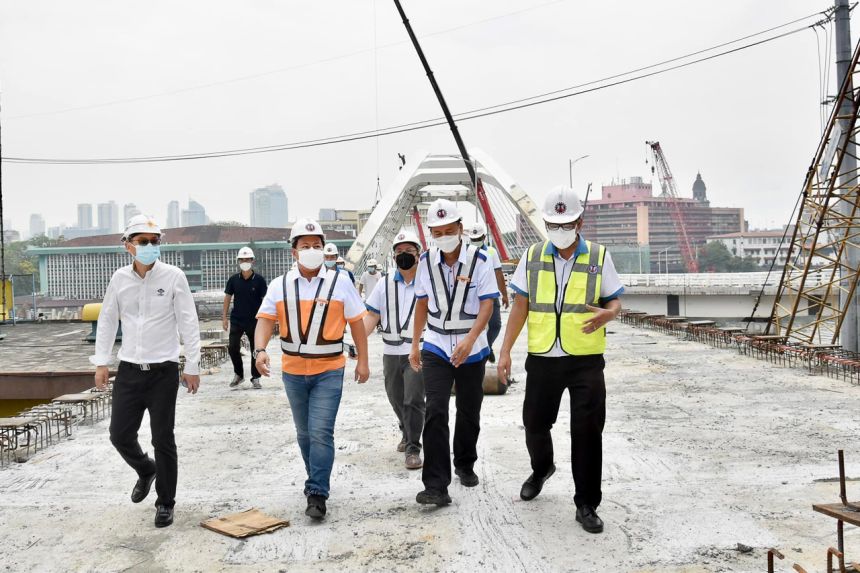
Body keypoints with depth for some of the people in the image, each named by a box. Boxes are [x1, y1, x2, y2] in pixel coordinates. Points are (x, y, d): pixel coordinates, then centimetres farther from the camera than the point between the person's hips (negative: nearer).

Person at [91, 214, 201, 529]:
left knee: (163, 440, 3)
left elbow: (188, 323, -5)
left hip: (163, 371, -3)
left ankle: (165, 503, 20)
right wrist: (101, 362, 9)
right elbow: (107, 321, 12)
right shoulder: (119, 279, 3)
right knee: (120, 435, 8)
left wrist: (192, 366, -6)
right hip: (128, 370, 4)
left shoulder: (173, 277, -7)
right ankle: (146, 470, 40)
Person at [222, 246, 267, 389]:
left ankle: (255, 378, 17)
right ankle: (238, 374, 19)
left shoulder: (259, 280, -5)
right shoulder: (233, 280, 1)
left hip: (254, 321, -1)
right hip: (236, 320, 2)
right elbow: (227, 298, 6)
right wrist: (224, 317, 1)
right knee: (233, 348, -3)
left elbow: (265, 300, -3)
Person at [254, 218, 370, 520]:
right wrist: (260, 350, -22)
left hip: (328, 371, -3)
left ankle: (317, 493, -1)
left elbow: (356, 322, 0)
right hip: (293, 371, 3)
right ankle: (317, 479, 36)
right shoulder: (280, 285, 1)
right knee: (304, 433, 16)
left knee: (321, 432, -10)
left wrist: (363, 361, -1)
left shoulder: (339, 282, -4)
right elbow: (265, 319, -3)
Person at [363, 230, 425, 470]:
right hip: (391, 352, 4)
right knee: (396, 399, 15)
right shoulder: (386, 283, 8)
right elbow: (372, 315, 7)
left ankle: (413, 448, 4)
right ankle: (407, 434, 40)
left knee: (414, 400, -8)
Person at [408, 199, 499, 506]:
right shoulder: (427, 261, 1)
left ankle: (465, 464, 38)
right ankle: (436, 486, -8)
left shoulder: (479, 259, -10)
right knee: (435, 412, -11)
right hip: (436, 348, 1)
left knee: (469, 412, 13)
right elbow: (422, 304, 9)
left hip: (471, 349, -1)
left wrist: (469, 340, -28)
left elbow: (487, 304, -15)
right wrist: (415, 345, 11)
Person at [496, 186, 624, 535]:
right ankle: (541, 468, 46)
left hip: (586, 361, -2)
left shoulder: (599, 257, 0)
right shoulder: (532, 257, 4)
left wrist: (607, 314, -22)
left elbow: (615, 300, 4)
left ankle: (587, 505, 14)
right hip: (542, 359, 2)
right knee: (535, 422, 13)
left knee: (587, 430, -1)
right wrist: (505, 351, 1)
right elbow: (520, 306, 6)